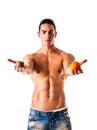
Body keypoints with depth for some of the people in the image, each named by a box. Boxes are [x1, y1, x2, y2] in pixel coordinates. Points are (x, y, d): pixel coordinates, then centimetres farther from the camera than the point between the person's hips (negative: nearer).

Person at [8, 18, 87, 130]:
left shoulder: (66, 56, -1)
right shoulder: (31, 57, 1)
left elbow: (68, 69, -22)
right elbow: (28, 68, -20)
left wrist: (73, 70, -46)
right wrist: (22, 67, -45)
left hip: (61, 114, 0)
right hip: (37, 114, 0)